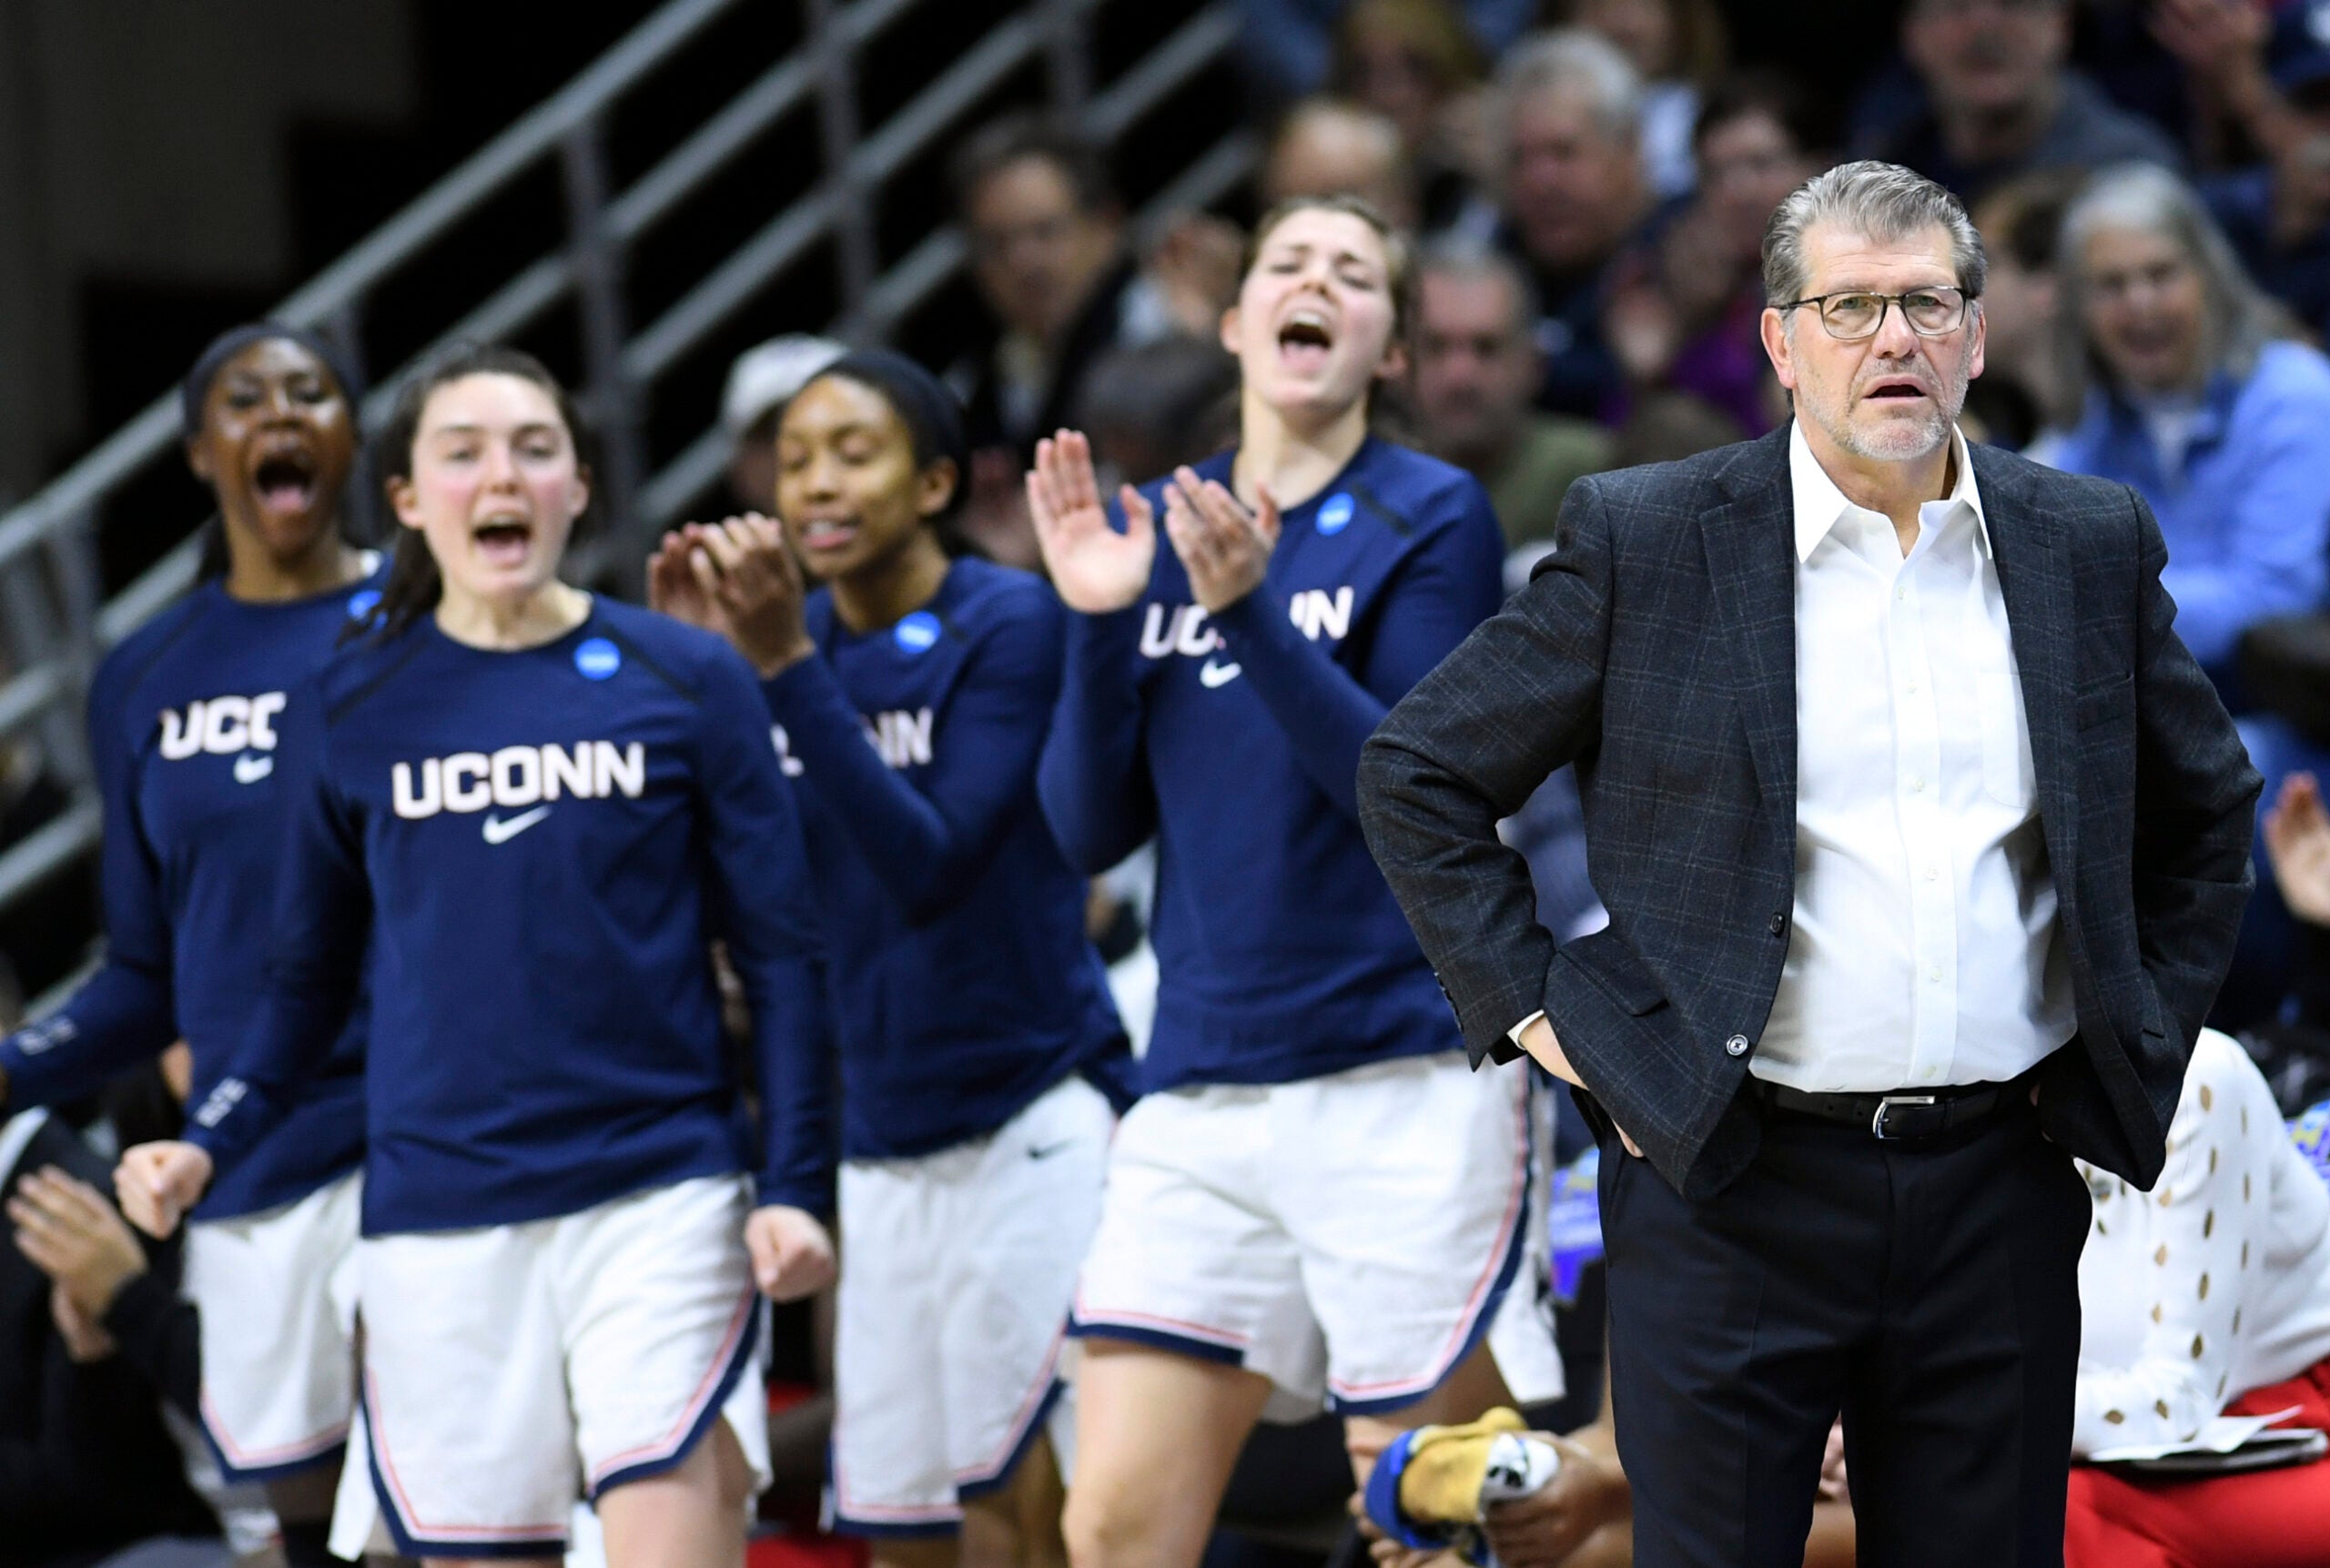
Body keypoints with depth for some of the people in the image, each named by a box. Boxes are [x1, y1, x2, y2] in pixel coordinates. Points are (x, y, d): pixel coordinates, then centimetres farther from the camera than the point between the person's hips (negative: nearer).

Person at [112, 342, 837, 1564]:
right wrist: (206, 1146, -1)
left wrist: (794, 1185, -4)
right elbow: (310, 980, 14)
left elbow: (779, 956, 4)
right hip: (436, 1221, 2)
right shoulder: (346, 714, 7)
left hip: (655, 1194, -2)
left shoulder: (685, 679, 2)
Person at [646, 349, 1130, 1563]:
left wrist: (787, 668, -24)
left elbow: (928, 861, -19)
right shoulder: (791, 636, 7)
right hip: (879, 1136, 6)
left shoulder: (1008, 623, -9)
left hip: (1029, 1110, -6)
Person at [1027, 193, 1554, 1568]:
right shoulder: (1151, 529, 12)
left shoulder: (1432, 515, -1)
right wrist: (1100, 620, -7)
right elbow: (1091, 828, 7)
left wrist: (1248, 609, -21)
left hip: (1403, 1078, -4)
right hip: (1200, 1082, 4)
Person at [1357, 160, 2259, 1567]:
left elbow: (2207, 805, 23)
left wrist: (2147, 1031, 13)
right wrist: (1536, 1012, -2)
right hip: (1731, 1185, -2)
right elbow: (1420, 775, 4)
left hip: (2001, 1188, 3)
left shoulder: (2092, 547, 8)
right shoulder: (1646, 540, -1)